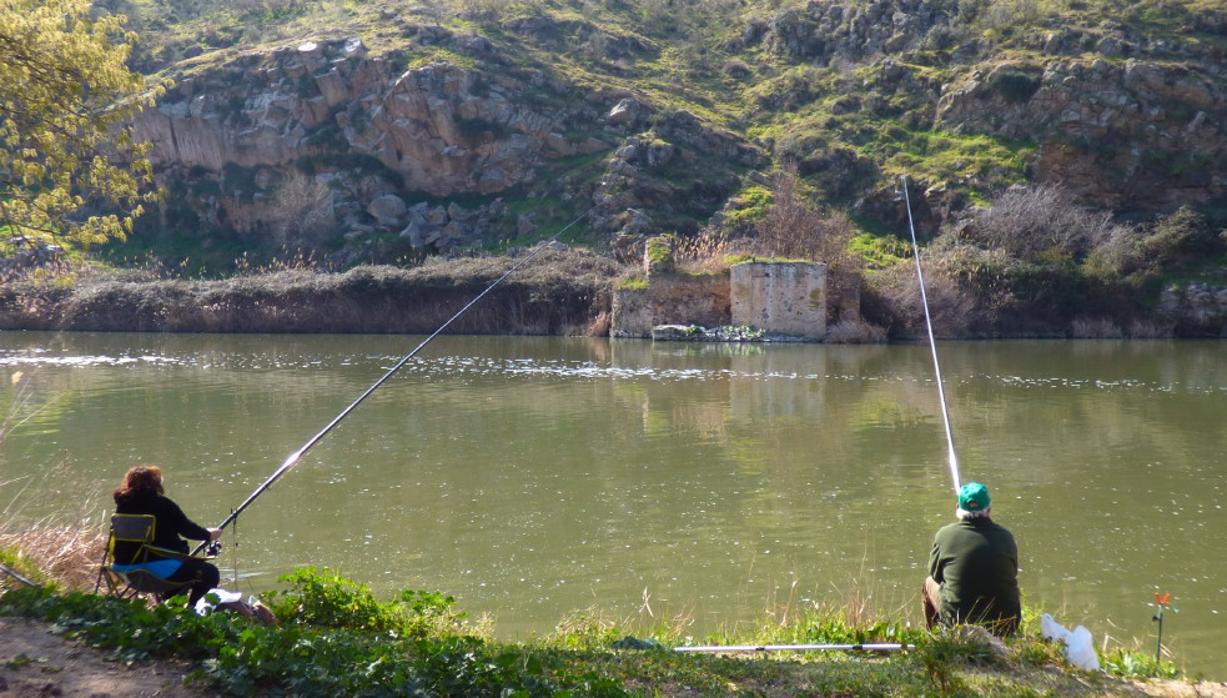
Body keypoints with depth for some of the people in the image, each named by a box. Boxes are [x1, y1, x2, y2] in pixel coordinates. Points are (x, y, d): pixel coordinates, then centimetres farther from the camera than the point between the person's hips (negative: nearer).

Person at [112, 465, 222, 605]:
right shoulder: (162, 504, -11)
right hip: (159, 565, -8)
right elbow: (187, 529, -5)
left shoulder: (122, 504, 7)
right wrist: (208, 534, 14)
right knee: (210, 573, 1)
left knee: (186, 566, 31)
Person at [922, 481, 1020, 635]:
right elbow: (1012, 573, 12)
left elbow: (935, 574, 7)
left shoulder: (945, 534, -7)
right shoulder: (1005, 537, -4)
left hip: (958, 622, -2)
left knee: (930, 583, 25)